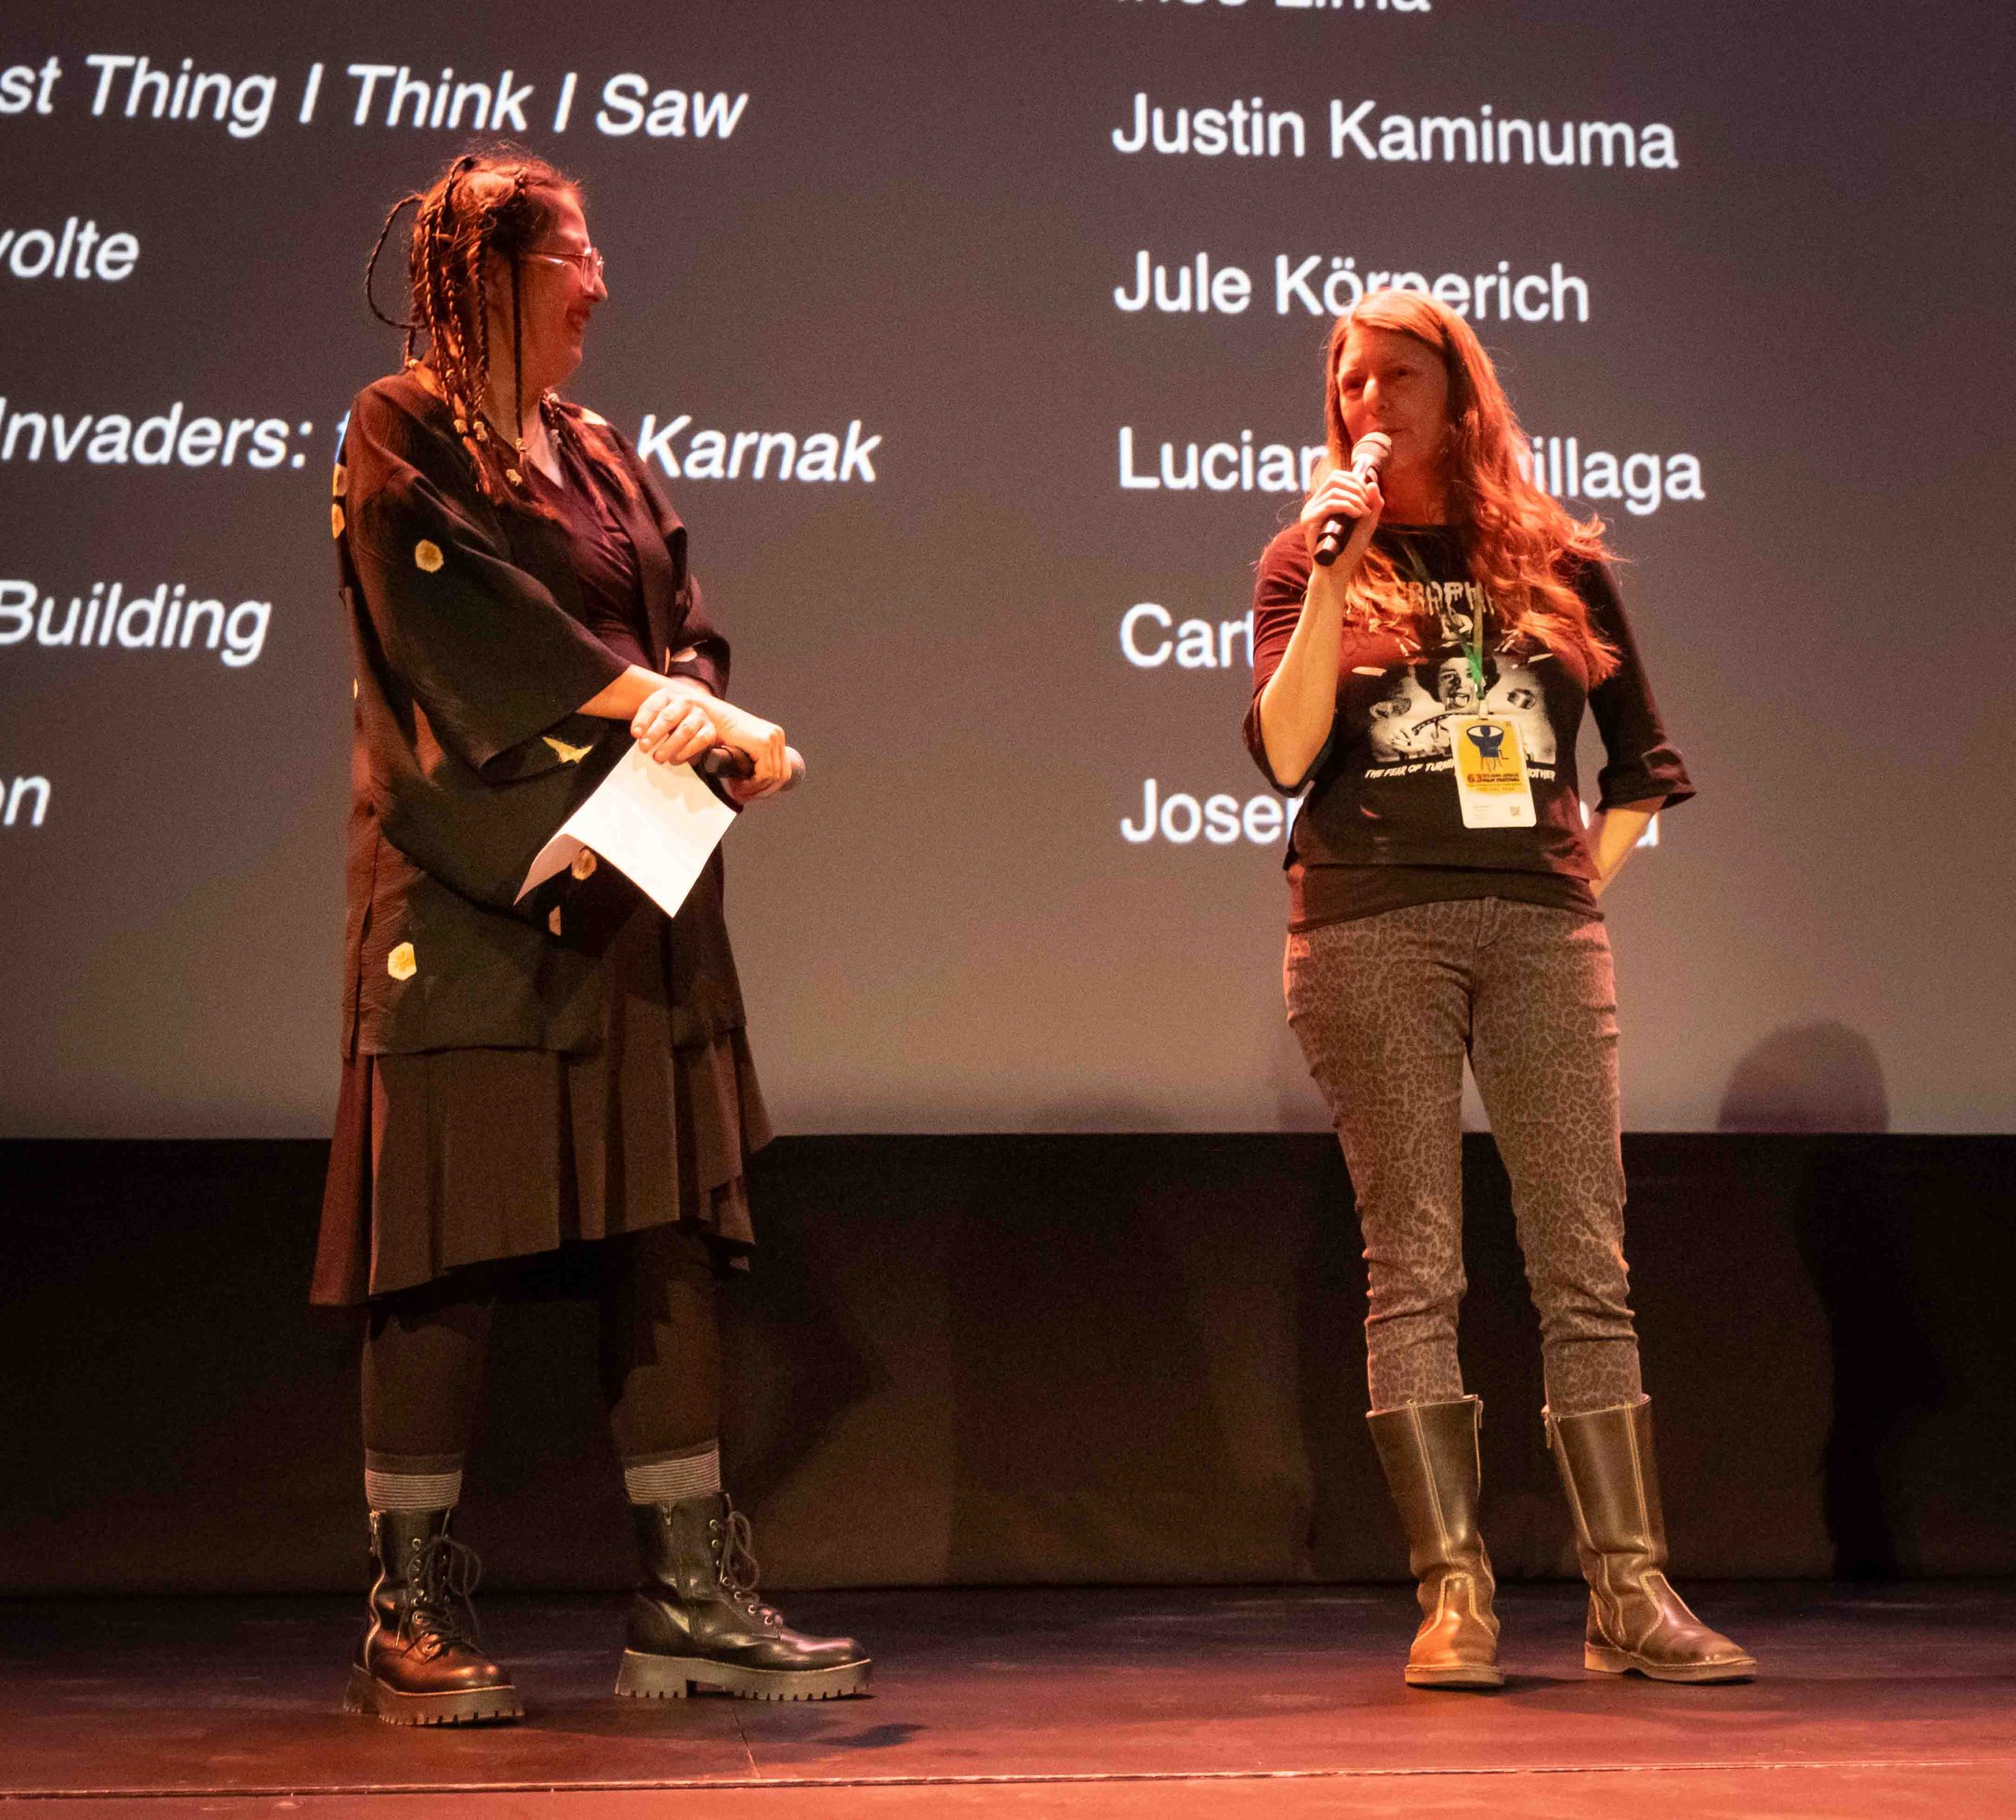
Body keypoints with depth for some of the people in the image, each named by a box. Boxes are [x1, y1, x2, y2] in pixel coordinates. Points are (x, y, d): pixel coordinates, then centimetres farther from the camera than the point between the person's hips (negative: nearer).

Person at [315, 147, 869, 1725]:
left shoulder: (603, 458, 22)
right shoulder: (402, 438, 3)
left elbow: (685, 630, 12)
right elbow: (462, 613, -12)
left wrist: (696, 708, -10)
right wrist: (647, 695, -17)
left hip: (633, 885, 6)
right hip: (471, 892, -6)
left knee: (668, 1235, 2)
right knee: (458, 1246, -6)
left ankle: (692, 1597, 6)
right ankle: (416, 1614, 4)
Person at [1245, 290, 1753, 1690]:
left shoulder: (1558, 561, 14)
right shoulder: (1315, 558, 10)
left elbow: (1648, 764, 20)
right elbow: (1282, 754, -5)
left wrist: (1589, 882, 8)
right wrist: (1334, 572, -8)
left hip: (1544, 925, 2)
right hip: (1373, 928, -1)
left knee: (1588, 1268, -1)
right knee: (1416, 1269, -3)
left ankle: (1633, 1596, 4)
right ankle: (1453, 1594, 1)